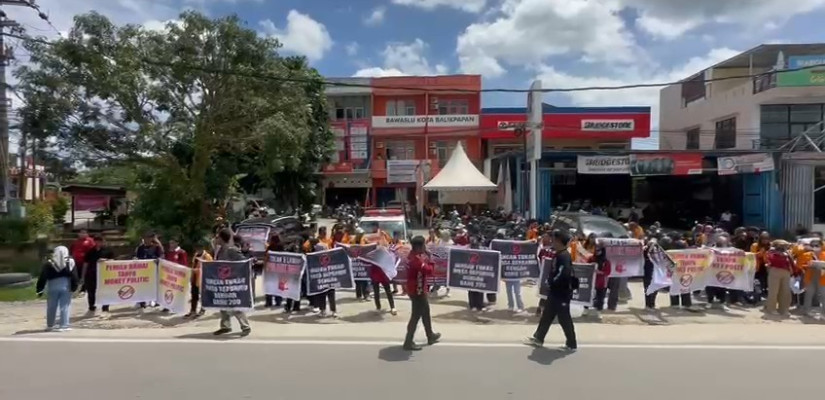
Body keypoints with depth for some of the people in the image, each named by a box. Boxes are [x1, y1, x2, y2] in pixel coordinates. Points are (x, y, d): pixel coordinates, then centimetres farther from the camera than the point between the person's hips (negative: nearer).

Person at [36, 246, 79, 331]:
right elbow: (74, 276, -4)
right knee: (64, 307, 1)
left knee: (51, 307, 14)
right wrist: (74, 286, 0)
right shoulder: (70, 262, -1)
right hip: (66, 286, -1)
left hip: (52, 286, 1)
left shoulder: (49, 264, 1)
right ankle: (63, 326, -2)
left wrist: (39, 289, 6)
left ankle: (49, 325, 26)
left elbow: (43, 277, 1)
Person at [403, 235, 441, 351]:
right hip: (417, 290, -10)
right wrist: (429, 261, -13)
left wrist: (426, 258, -4)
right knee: (416, 315, -2)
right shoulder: (416, 259, -26)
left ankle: (431, 336, 36)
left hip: (416, 289, 10)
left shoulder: (414, 255, 6)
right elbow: (429, 270, -28)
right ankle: (408, 342, 6)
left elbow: (422, 267, 9)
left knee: (425, 312, 22)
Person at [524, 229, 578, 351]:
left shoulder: (564, 256, -22)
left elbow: (564, 274, -32)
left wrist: (551, 281, -18)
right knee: (547, 315, 17)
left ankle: (571, 344, 17)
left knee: (564, 319, 3)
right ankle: (538, 338, 27)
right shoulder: (560, 254, 9)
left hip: (562, 293, -10)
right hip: (556, 292, 10)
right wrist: (551, 280, 8)